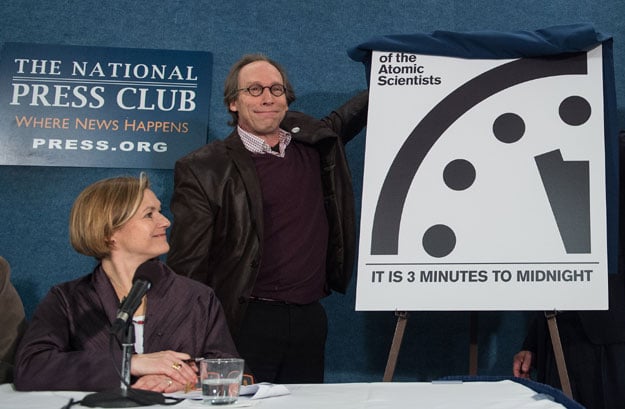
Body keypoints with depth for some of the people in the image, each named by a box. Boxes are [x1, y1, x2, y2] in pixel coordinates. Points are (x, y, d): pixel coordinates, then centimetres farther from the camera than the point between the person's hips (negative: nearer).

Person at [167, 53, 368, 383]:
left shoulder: (313, 140, 9)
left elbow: (349, 117, 32)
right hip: (245, 322, -4)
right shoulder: (204, 169, -6)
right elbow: (187, 267, -7)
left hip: (310, 319, 5)